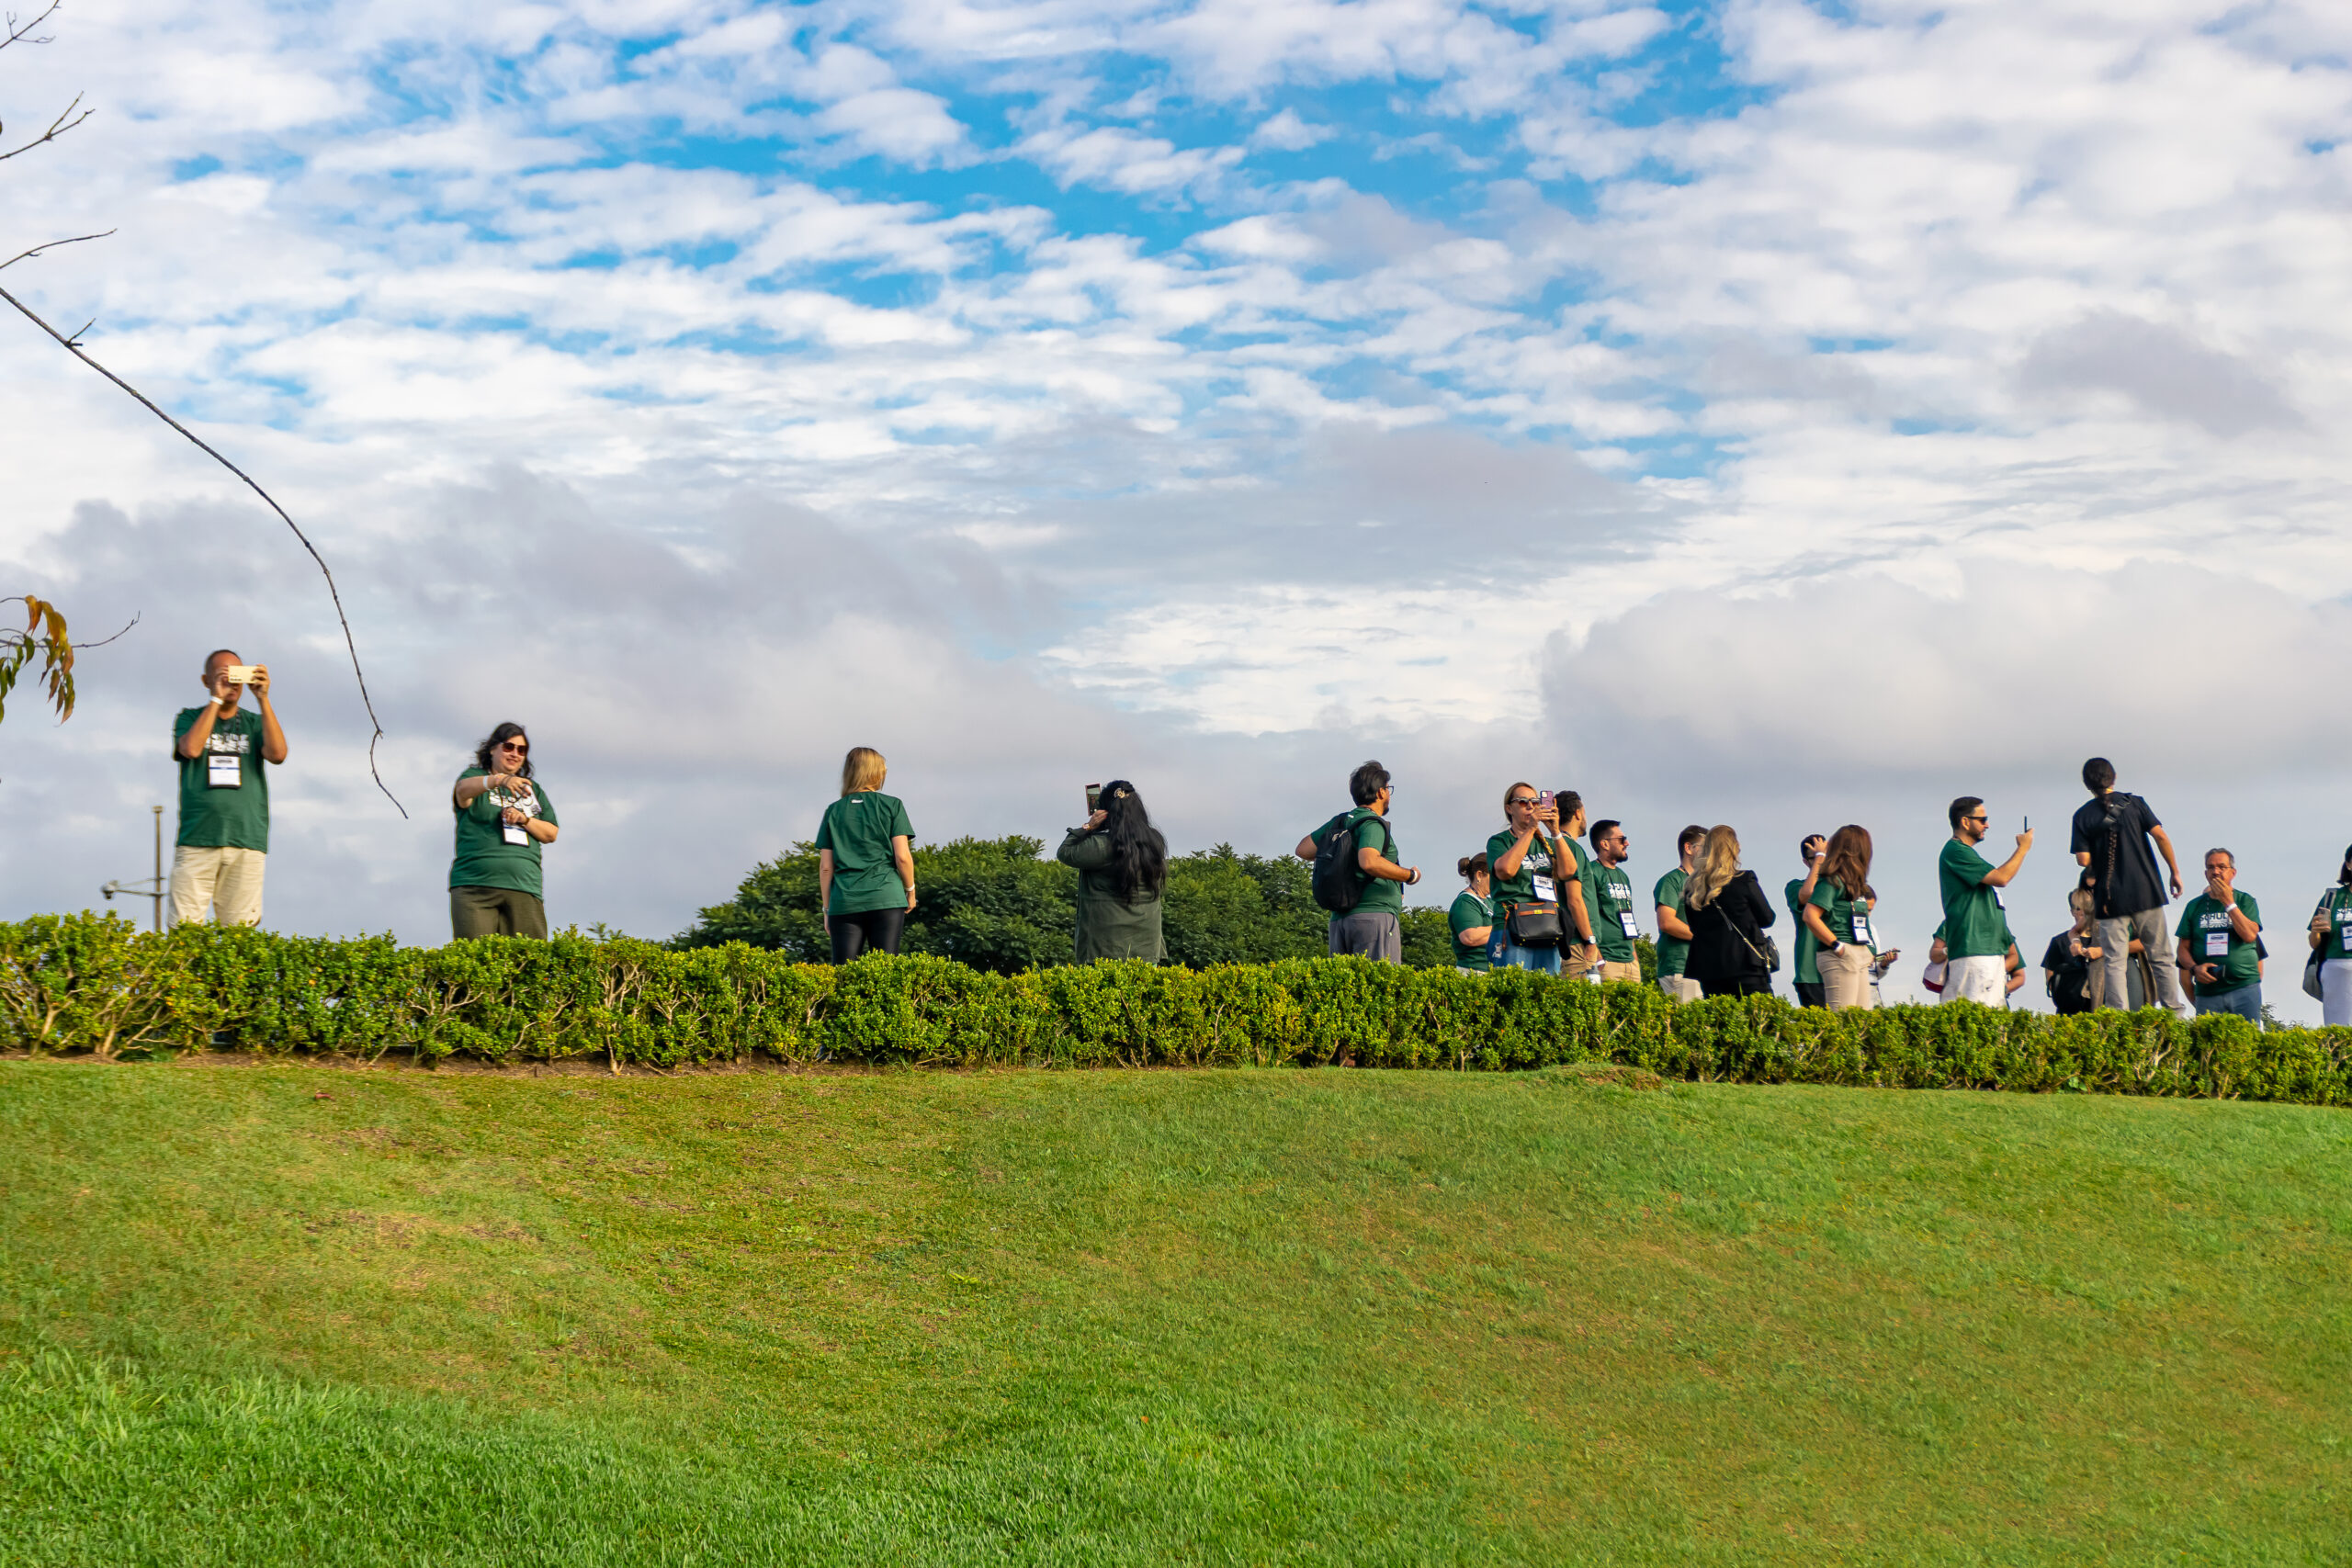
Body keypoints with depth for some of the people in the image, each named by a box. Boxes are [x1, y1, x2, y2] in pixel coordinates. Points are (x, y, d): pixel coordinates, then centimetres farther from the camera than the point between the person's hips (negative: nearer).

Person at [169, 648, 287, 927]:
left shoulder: (255, 724, 17)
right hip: (196, 839, -1)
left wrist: (263, 699, -6)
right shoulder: (190, 718, 14)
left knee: (240, 933, -4)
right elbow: (191, 749, -8)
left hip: (247, 843, 1)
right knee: (185, 928, -9)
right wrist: (217, 699, -5)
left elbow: (277, 754, -3)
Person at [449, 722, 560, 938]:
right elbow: (464, 789, -16)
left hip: (524, 886, 4)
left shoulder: (532, 789, 23)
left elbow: (551, 834, 18)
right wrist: (499, 780, -35)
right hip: (475, 884, -4)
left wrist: (524, 819, -2)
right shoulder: (474, 776, 10)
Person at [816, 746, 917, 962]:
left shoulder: (834, 811, 9)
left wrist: (827, 909, 14)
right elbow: (902, 856, -2)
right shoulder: (892, 806, 3)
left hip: (844, 904, 2)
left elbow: (825, 867, 7)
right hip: (886, 900, -2)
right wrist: (910, 891, 13)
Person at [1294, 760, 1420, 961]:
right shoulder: (1372, 824, -9)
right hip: (1374, 915, -8)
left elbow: (1303, 850, 22)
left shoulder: (1339, 821, 16)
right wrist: (1410, 875, -13)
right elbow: (1369, 862, -26)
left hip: (1339, 920, 8)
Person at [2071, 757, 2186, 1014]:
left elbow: (2083, 860, -7)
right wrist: (2175, 871, 3)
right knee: (2160, 956, 9)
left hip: (2111, 899, -1)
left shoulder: (2082, 815, 0)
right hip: (2146, 892, 1)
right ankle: (2175, 1014, 6)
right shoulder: (2133, 803, 2)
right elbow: (2160, 836, -6)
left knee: (2114, 963, -1)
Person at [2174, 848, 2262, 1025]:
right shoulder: (2194, 906, 13)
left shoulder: (2245, 901, 8)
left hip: (2244, 986, -2)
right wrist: (2194, 968, -8)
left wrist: (2229, 903, -9)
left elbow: (2249, 935, -8)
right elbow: (2184, 948, 12)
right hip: (2207, 990, 2)